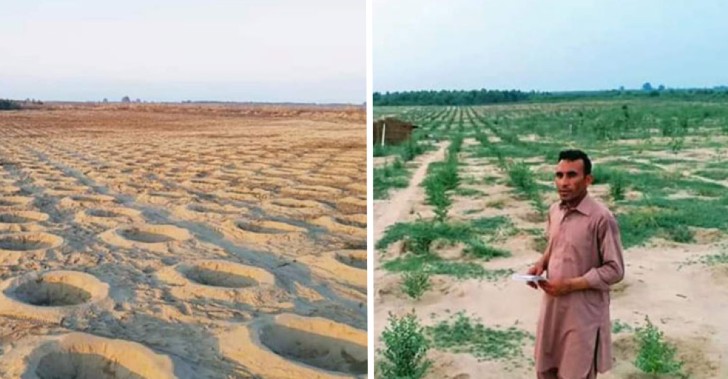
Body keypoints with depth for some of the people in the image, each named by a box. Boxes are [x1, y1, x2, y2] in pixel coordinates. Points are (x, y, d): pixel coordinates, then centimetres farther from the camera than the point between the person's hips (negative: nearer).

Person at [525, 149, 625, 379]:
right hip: (552, 304, 7)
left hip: (583, 311, -6)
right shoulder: (554, 210, 2)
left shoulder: (601, 218, -20)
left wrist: (570, 285, -21)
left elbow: (614, 270, -17)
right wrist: (542, 264, -2)